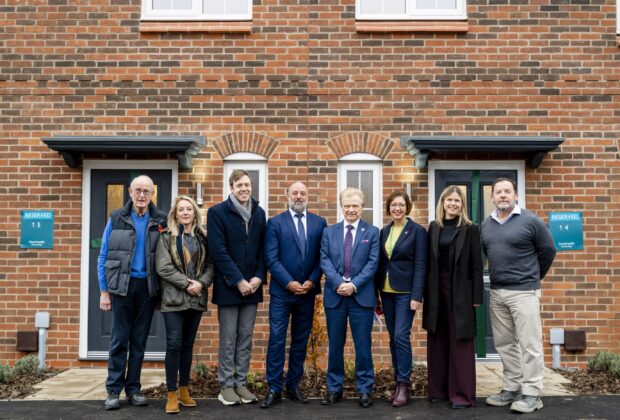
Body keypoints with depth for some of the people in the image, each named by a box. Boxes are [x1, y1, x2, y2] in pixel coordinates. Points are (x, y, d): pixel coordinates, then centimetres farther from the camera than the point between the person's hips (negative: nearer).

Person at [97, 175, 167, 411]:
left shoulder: (160, 221, 2)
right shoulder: (116, 219, 0)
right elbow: (103, 257, 1)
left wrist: (163, 289, -1)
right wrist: (104, 291, -3)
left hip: (148, 287, 1)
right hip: (122, 285, -1)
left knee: (139, 340, 9)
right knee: (119, 340, 2)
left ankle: (133, 389, 19)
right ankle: (113, 390, 12)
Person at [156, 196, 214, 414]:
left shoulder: (203, 237, 9)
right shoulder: (166, 237, 1)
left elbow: (211, 265, 4)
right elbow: (163, 267, -9)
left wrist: (201, 283, -13)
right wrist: (186, 283, -15)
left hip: (196, 299, 3)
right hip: (174, 299, -3)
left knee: (188, 345, 10)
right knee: (174, 345, -5)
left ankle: (184, 390, 20)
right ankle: (172, 393, 4)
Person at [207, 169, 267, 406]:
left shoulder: (259, 213, 9)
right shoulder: (217, 212, -5)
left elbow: (263, 249, 9)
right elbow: (218, 250, -12)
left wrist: (259, 277, -5)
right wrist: (238, 281, -16)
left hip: (252, 285, 4)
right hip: (229, 286, -4)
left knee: (245, 339, 10)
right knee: (228, 339, 3)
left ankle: (241, 383, 20)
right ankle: (226, 385, 14)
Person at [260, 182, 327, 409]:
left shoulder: (319, 222, 7)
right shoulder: (275, 222, 0)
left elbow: (322, 257, 4)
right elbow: (271, 258, -7)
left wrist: (311, 281, -9)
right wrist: (289, 283, -14)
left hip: (307, 291, 3)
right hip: (281, 291, -2)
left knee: (301, 340, 10)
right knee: (277, 340, -2)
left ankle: (293, 386, 21)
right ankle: (274, 389, 7)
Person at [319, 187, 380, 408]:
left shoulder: (372, 232, 5)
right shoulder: (329, 232, 10)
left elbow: (373, 263, -4)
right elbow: (325, 261, 1)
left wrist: (354, 285, -15)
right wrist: (339, 283, -15)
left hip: (361, 295, -2)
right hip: (335, 295, 2)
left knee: (363, 345, 4)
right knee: (335, 345, 9)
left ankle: (365, 389, 15)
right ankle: (334, 388, 20)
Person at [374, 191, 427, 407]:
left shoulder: (417, 231, -5)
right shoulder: (384, 231, 10)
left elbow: (420, 265, -9)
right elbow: (380, 264, 11)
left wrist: (417, 296, -16)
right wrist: (376, 294, 9)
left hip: (405, 292, -5)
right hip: (386, 292, 5)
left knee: (401, 336, -9)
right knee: (393, 338, 9)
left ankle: (404, 385, 2)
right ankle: (398, 382, 18)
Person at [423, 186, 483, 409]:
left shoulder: (470, 229, -2)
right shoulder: (434, 227, 8)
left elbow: (476, 265, -4)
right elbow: (429, 261, 7)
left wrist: (476, 296, -8)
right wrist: (426, 291, 2)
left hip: (460, 291, -4)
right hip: (436, 290, 4)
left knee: (460, 342, 2)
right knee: (437, 341, 9)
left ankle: (462, 393, 9)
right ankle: (439, 389, 20)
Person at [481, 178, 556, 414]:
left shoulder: (530, 221, -6)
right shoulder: (486, 225, 9)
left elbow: (548, 251, 0)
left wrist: (533, 277, 7)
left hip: (524, 291, -6)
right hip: (496, 292, 6)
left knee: (529, 344, -2)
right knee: (504, 343, 12)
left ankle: (532, 394, 6)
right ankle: (511, 388, 23)